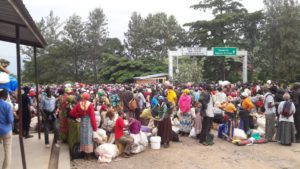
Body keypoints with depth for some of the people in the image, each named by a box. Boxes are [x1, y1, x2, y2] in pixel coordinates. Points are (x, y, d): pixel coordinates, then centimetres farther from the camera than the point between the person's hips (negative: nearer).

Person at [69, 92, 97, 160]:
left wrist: (79, 115, 13)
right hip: (89, 122, -3)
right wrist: (95, 126, -7)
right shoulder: (90, 105, -13)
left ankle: (84, 154, 24)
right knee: (88, 136, 5)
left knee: (83, 136, 14)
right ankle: (88, 154, 11)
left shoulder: (79, 104, -3)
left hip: (82, 121, 3)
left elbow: (72, 113, 1)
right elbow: (92, 116, -13)